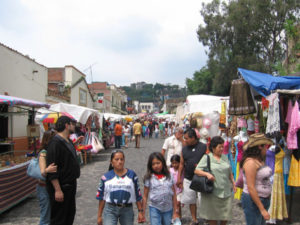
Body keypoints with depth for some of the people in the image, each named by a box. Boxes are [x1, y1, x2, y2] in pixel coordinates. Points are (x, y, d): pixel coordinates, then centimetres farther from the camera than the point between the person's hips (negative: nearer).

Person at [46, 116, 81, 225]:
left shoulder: (69, 141, 11)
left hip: (70, 185, 10)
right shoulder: (55, 143, -20)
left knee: (70, 214, 19)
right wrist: (57, 190, -24)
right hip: (61, 186, -10)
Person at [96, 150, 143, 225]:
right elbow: (101, 198, 4)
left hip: (127, 210, 1)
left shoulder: (131, 175, -2)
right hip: (110, 210, -1)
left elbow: (137, 195, 3)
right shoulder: (106, 177, -2)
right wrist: (99, 216, 7)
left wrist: (140, 211, 3)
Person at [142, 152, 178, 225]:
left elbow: (174, 195, 5)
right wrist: (143, 213, 0)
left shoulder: (169, 177, 1)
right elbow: (145, 196, 0)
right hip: (155, 209, -2)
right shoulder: (149, 178, -4)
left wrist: (175, 212, 5)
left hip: (168, 209, 2)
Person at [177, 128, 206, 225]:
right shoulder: (184, 149, 6)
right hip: (188, 179, 4)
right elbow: (181, 164, 10)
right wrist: (179, 178, 8)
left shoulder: (204, 147, -7)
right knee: (191, 200, 12)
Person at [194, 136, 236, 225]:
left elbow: (230, 173, 21)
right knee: (213, 216, 7)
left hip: (226, 191, 4)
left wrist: (233, 183, 16)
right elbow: (196, 171, -9)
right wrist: (207, 174, -23)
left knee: (225, 217, 9)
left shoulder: (225, 157, 12)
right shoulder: (207, 157, -3)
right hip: (213, 192, -4)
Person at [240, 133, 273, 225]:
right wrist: (262, 209, -19)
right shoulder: (250, 162, -18)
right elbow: (251, 188, -20)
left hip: (263, 200, 9)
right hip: (253, 201, -9)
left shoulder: (260, 161, 7)